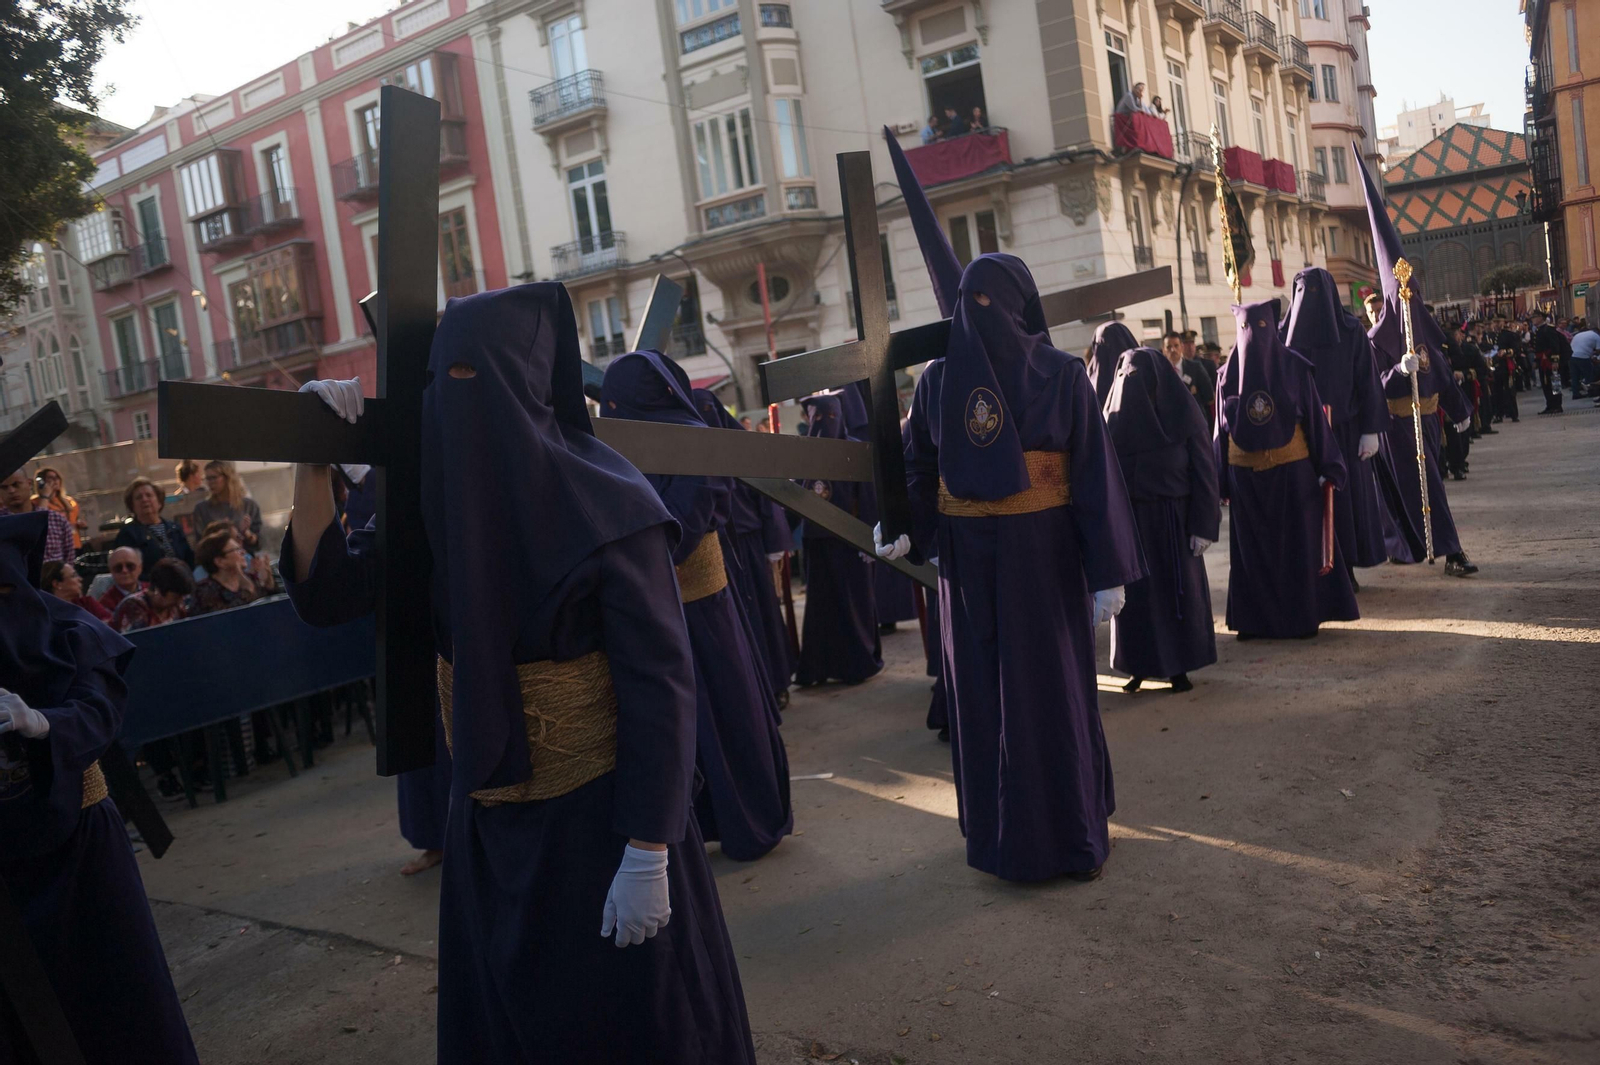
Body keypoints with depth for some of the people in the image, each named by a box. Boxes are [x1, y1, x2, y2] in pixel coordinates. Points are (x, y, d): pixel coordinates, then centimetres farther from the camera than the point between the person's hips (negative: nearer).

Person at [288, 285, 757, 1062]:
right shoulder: (435, 498, 0)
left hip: (602, 816, -5)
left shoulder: (604, 503, -18)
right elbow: (326, 593, -1)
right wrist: (314, 461, -12)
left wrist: (647, 855, -20)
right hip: (489, 821, 6)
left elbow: (659, 682, -19)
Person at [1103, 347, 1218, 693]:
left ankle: (1179, 667, 17)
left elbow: (1204, 470, -6)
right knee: (1134, 594, 5)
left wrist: (1203, 526, -11)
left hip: (1174, 520, -2)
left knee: (1179, 592, 6)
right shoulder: (1115, 417, 2)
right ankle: (1138, 666, 16)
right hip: (1130, 520, 2)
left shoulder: (1184, 414, -5)